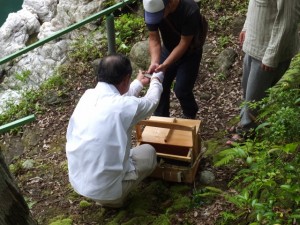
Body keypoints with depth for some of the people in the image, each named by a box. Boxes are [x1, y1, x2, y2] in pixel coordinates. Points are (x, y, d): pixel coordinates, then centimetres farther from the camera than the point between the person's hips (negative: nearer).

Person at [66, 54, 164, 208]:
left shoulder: (88, 96, -2)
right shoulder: (125, 106, -20)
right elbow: (151, 102, 5)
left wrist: (139, 83, 36)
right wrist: (156, 79, 26)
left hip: (77, 181, 6)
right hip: (106, 190, -6)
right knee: (148, 152, 18)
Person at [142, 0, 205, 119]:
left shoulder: (190, 10, -37)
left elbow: (184, 43, -29)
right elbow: (154, 39, -17)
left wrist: (165, 65, -35)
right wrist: (154, 62, -33)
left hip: (190, 53, -4)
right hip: (168, 49, 4)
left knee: (181, 90, -5)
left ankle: (189, 117, 24)